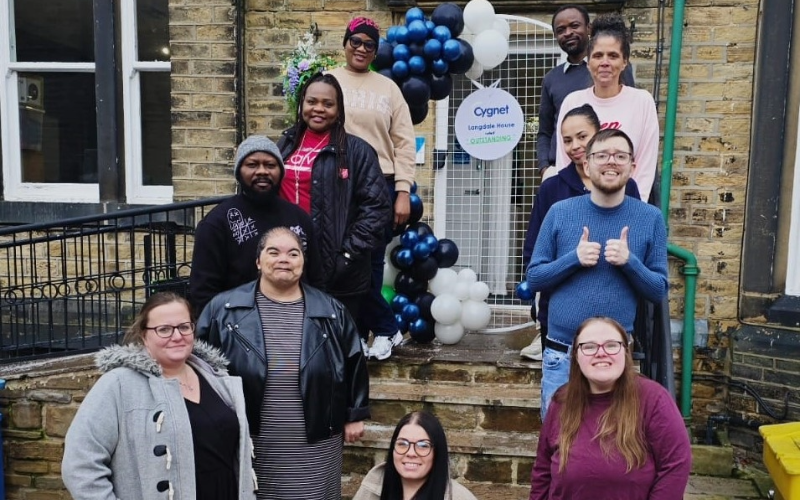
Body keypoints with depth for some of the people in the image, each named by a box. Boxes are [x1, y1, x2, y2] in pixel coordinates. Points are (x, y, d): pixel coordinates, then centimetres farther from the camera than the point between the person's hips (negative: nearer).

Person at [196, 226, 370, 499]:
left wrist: (355, 415, 9)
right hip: (248, 442, 0)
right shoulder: (224, 308, -2)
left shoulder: (331, 311, 3)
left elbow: (353, 364, 9)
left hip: (314, 443, 1)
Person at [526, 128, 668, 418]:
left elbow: (659, 291, 0)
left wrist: (629, 262, -17)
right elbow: (534, 278, 0)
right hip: (561, 354, 0)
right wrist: (574, 259, -16)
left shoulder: (650, 218, -2)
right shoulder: (560, 212, -2)